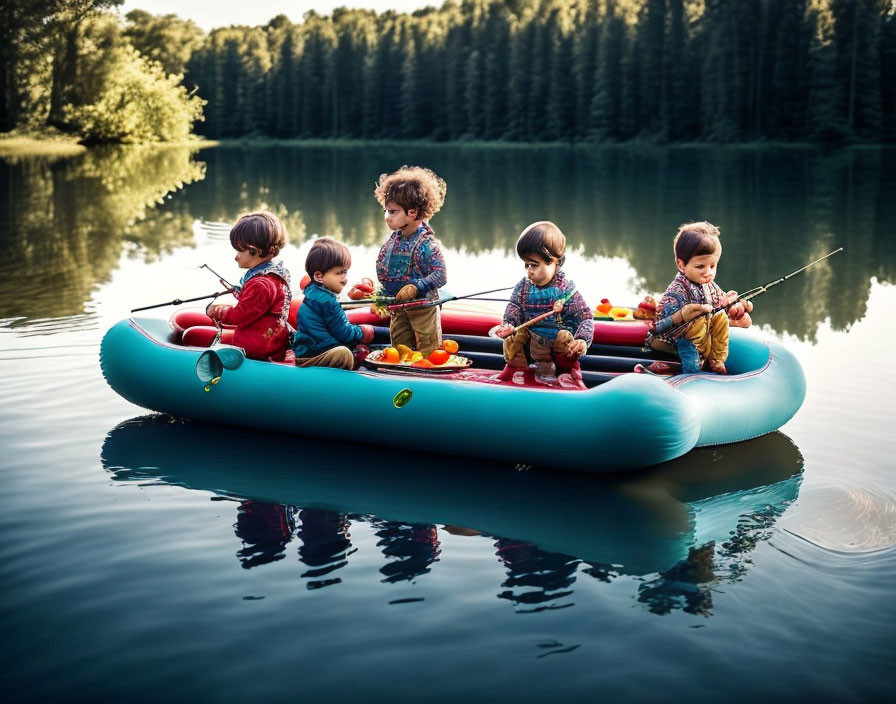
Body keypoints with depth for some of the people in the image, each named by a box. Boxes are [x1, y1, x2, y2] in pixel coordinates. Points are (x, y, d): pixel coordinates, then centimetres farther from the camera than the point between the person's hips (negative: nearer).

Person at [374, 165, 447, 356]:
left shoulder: (426, 243, -20)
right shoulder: (393, 240, 1)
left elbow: (440, 275, -24)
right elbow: (382, 269, 13)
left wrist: (416, 287, -33)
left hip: (423, 307, -7)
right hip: (398, 307, 7)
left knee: (428, 351, 2)